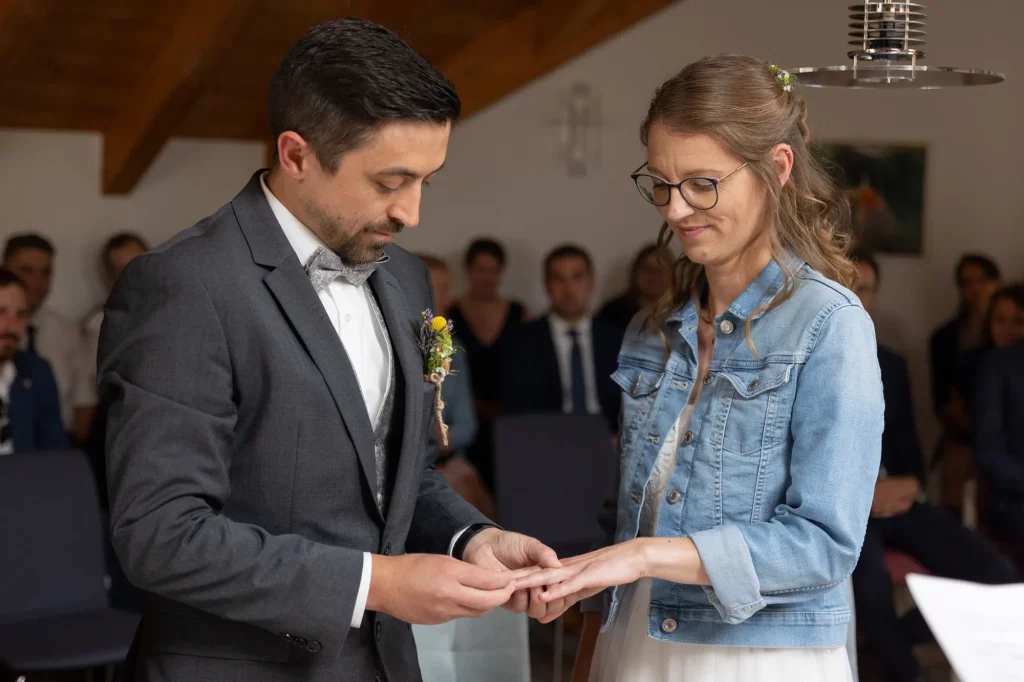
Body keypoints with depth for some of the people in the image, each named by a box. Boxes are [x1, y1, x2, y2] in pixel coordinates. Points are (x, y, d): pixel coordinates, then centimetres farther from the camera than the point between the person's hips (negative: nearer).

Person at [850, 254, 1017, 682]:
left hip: (894, 499, 5)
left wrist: (909, 485, -5)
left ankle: (889, 641, 4)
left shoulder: (891, 365, 18)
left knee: (996, 574, -15)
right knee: (869, 574, -39)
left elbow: (907, 446, 18)